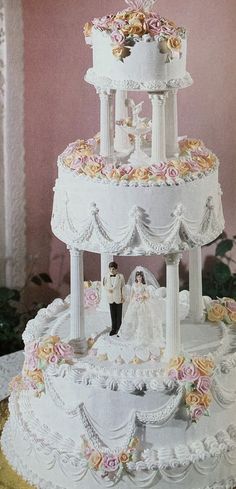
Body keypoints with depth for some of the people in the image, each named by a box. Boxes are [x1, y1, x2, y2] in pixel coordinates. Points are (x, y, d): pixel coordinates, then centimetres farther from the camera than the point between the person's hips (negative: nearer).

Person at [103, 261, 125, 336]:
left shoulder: (120, 276, -8)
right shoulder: (107, 276, -1)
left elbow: (123, 287, -2)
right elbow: (105, 284, 12)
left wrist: (123, 297, -3)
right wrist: (108, 289, -9)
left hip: (118, 298, -3)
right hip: (111, 298, 3)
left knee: (119, 314, 4)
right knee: (112, 314, 9)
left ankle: (118, 329, 13)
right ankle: (113, 329, 19)